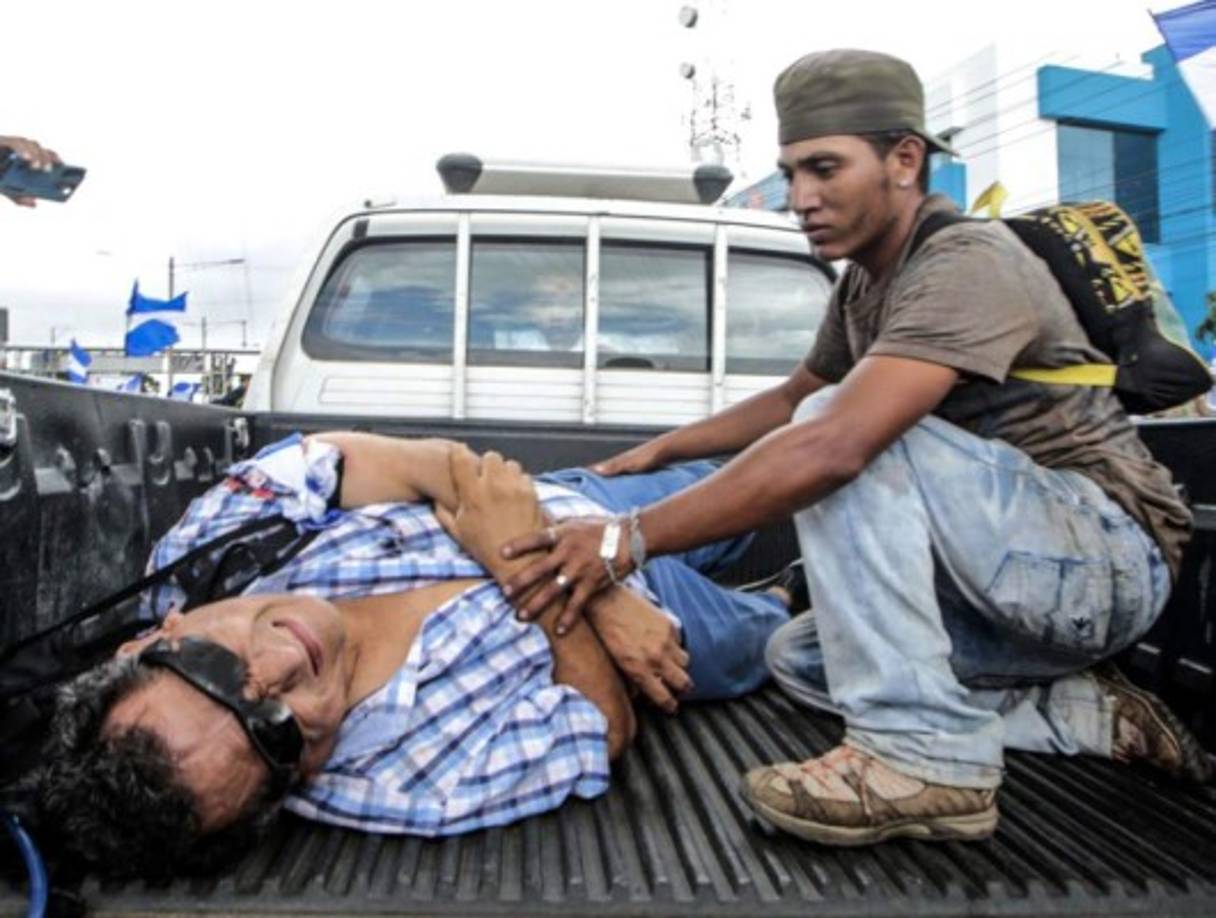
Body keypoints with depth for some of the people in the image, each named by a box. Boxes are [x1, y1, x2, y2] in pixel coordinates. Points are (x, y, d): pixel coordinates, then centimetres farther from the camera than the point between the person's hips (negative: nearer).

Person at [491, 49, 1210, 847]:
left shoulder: (968, 265, -22)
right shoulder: (867, 282, 7)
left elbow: (833, 445, -37)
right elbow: (792, 400, 23)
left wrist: (631, 539, -36)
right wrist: (661, 449, 16)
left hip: (1110, 555, -9)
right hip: (1028, 576, 9)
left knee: (844, 432, -26)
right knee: (798, 657, 5)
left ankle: (924, 756, -24)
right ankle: (1090, 715, 3)